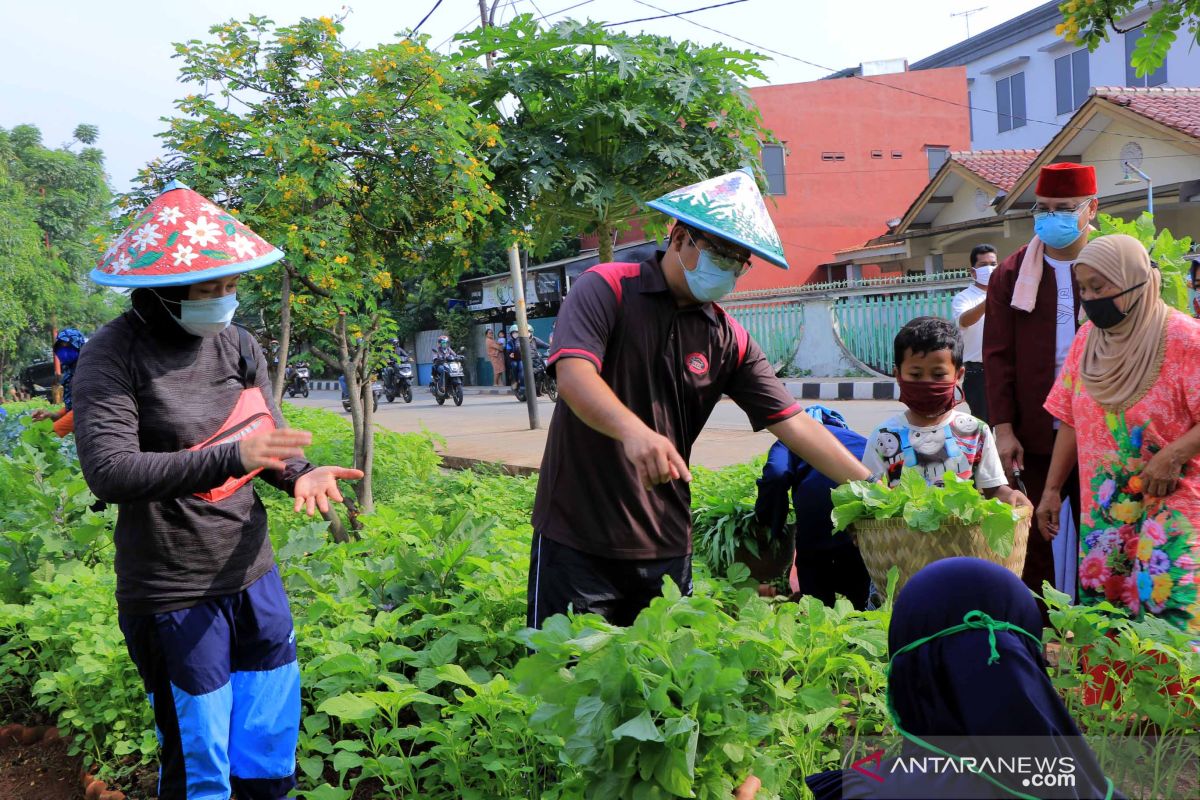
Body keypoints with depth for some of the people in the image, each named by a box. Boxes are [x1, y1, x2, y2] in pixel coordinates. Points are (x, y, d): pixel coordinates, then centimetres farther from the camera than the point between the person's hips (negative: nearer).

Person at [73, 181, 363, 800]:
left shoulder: (238, 344, 4)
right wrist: (231, 457, -32)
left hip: (254, 578, 5)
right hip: (173, 597, -5)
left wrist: (300, 475, -14)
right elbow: (108, 471, -23)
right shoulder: (114, 355, -12)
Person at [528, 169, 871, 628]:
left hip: (667, 547, 4)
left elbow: (792, 423, 3)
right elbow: (574, 376, -23)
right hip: (577, 539, -4)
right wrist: (633, 430, -41)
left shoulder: (729, 341, 5)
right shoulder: (606, 289, -7)